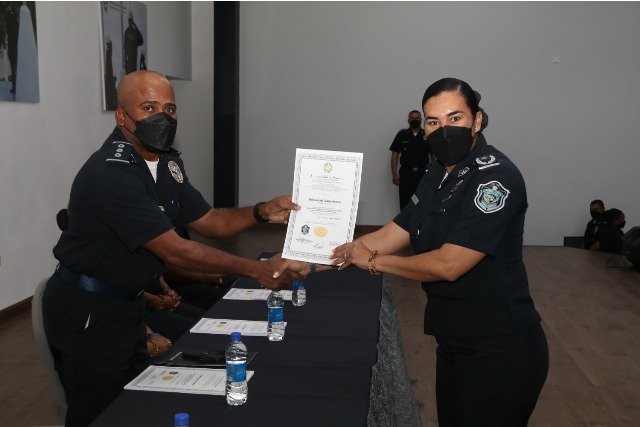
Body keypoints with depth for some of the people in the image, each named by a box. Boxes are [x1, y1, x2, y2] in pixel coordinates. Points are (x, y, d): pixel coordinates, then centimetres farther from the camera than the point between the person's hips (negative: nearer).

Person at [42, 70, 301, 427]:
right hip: (88, 312, -8)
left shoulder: (168, 162, 2)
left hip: (129, 301, 8)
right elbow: (174, 251, -29)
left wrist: (261, 212, -12)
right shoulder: (110, 174, -27)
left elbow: (207, 221, 7)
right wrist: (257, 270, -26)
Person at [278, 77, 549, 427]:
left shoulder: (496, 178, -20)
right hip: (455, 343, 8)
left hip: (500, 351, -8)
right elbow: (389, 236, 7)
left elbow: (448, 264, -24)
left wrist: (373, 261, -10)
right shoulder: (438, 176, 8)